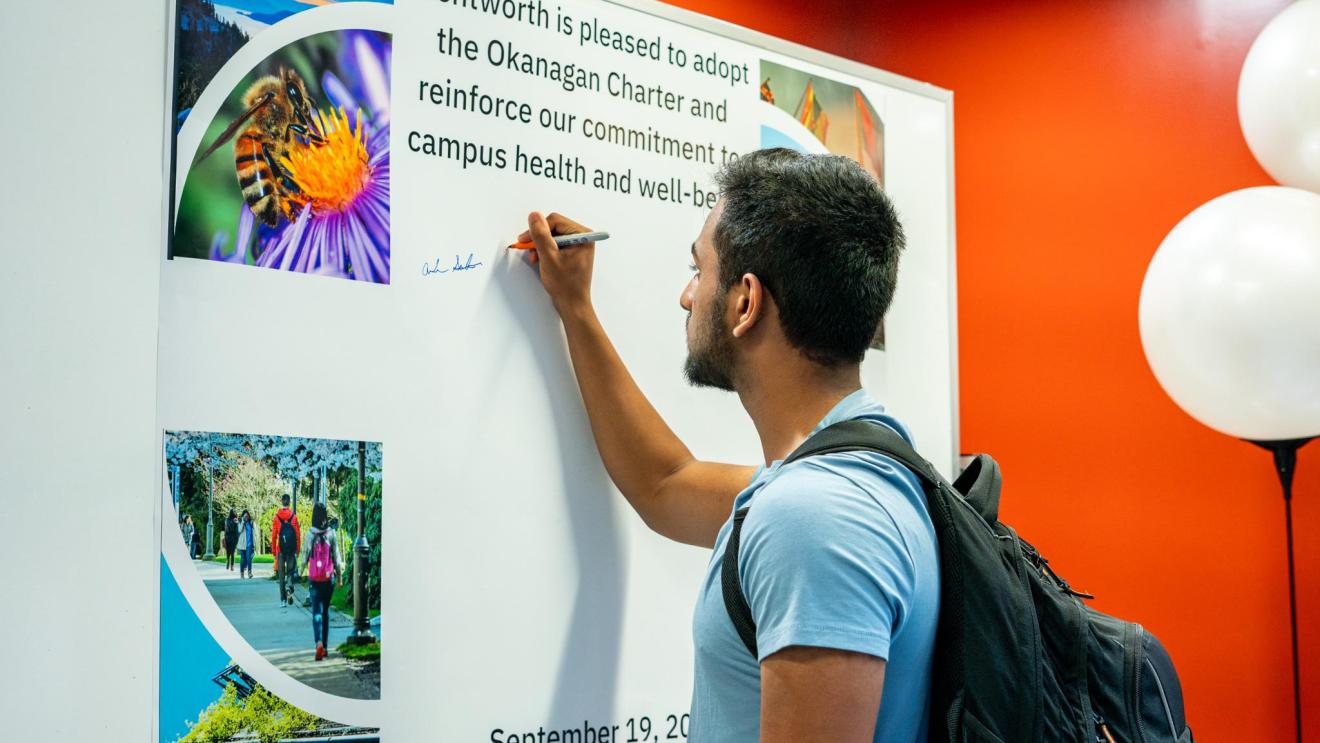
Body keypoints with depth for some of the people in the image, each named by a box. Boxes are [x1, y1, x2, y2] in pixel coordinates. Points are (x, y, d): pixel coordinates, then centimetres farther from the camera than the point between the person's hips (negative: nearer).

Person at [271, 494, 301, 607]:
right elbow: (298, 535, -3)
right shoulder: (294, 517, -2)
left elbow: (273, 536, -1)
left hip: (280, 549, 0)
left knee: (281, 574, 7)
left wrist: (274, 551, 7)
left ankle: (283, 600, 6)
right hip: (292, 550, 0)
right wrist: (298, 550, 5)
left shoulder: (276, 517, -2)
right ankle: (289, 587, -17)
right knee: (291, 570, 13)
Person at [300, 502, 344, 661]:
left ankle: (319, 642, -23)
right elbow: (337, 557, -2)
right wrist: (340, 576, 8)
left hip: (314, 578, -1)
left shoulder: (310, 534, -7)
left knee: (316, 611, -2)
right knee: (325, 610, 15)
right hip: (328, 577, 1)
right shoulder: (331, 533, -6)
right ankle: (325, 645, 17)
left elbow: (305, 554, 3)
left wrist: (303, 569, 21)